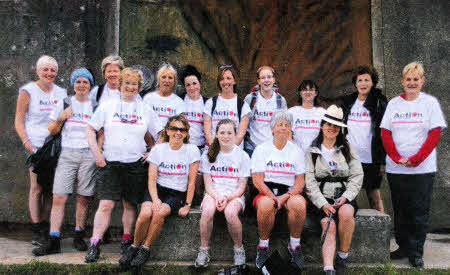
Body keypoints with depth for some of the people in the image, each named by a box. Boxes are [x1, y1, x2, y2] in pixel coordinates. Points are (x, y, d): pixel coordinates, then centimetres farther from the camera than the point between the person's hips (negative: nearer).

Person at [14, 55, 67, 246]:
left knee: (50, 189, 6)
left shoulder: (61, 93, 13)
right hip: (36, 146, -4)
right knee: (37, 188, -4)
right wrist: (27, 143, -11)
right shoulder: (28, 91, 2)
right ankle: (37, 233, 4)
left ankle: (46, 229, 17)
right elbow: (19, 121, 0)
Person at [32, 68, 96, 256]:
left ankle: (79, 237, 14)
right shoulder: (64, 103, 12)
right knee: (59, 198, -7)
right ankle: (54, 242, -2)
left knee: (83, 198, 2)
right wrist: (62, 118, -5)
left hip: (88, 154, 0)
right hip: (67, 154, 0)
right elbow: (52, 130, 12)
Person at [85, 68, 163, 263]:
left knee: (130, 205, 8)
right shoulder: (107, 106, 5)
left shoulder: (145, 110, 9)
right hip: (110, 164, -1)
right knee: (106, 205, -7)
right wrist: (96, 153, -3)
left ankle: (127, 243, 22)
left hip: (136, 165, 1)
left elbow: (157, 136, 16)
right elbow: (90, 130, 6)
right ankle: (94, 245, 1)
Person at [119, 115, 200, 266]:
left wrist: (187, 205, -6)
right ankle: (134, 247, -3)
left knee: (159, 213, -30)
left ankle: (145, 249, -10)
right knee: (145, 213, -27)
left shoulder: (192, 150, -2)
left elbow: (191, 182, -1)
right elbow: (152, 179, -2)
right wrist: (155, 199, -18)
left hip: (178, 193, -1)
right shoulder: (158, 149, 3)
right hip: (158, 189, 2)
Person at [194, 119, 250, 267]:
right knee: (207, 211, -32)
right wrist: (217, 197, -17)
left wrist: (227, 198, -17)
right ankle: (204, 249, -14)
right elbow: (208, 184, 3)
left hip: (234, 195, -1)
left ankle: (239, 248, -10)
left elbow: (241, 187, 0)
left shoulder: (243, 156, 2)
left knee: (230, 212, -34)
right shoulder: (208, 155, 7)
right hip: (213, 193, 1)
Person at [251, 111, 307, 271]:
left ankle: (295, 245, -12)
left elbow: (300, 182, 5)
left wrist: (285, 197, -13)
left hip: (289, 193, 2)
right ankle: (263, 246, -14)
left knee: (299, 203, -32)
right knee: (266, 204, -36)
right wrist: (274, 198, -15)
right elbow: (257, 181, -2)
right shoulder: (261, 149, 7)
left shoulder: (297, 151, 13)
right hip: (266, 192, -1)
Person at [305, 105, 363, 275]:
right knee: (329, 225, -27)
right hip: (320, 199, -1)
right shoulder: (312, 151, 8)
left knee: (346, 213, -31)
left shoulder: (347, 150, 15)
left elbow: (357, 176, 7)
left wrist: (345, 198, -10)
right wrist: (323, 204, -15)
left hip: (344, 198, 1)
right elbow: (309, 182, -1)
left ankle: (343, 256, -13)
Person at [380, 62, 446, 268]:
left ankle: (416, 252, 13)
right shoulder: (394, 104, 8)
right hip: (395, 169, 2)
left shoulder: (430, 102, 2)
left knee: (419, 213, 2)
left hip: (423, 168, -2)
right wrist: (397, 158, -9)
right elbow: (385, 133, 4)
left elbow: (435, 135, -4)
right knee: (400, 211, 10)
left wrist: (416, 159, -13)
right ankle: (404, 247, 23)